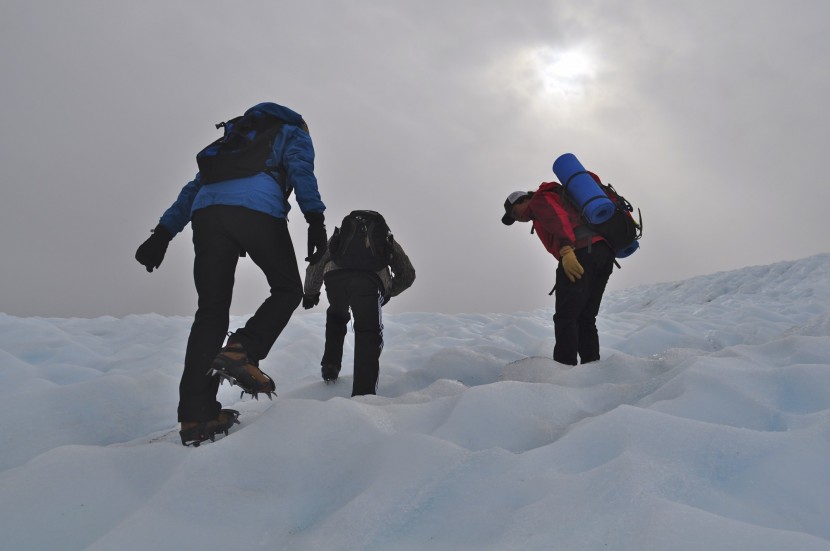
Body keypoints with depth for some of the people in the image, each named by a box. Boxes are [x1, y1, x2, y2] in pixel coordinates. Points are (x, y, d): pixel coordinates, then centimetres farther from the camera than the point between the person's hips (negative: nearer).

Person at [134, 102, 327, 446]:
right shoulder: (294, 132, 27)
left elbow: (194, 187, 31)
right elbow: (300, 169, 2)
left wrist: (163, 233, 26)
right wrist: (316, 221, -10)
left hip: (207, 213, 5)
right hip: (257, 211, -5)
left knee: (211, 311, 5)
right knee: (287, 289, 13)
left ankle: (196, 416, 0)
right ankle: (241, 352, -11)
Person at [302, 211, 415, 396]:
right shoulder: (386, 238, 36)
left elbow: (315, 265, 33)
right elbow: (408, 275, 33)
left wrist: (310, 293, 46)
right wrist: (388, 292, 47)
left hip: (335, 277, 3)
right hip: (369, 281, -2)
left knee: (336, 316, 34)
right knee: (369, 334, 5)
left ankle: (330, 365, 28)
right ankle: (363, 393, -9)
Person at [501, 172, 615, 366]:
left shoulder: (539, 200, 11)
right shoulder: (562, 199, 39)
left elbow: (558, 219, -9)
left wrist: (566, 250, -24)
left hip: (581, 252, -9)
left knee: (565, 317, -11)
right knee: (586, 319, 10)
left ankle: (565, 367, -17)